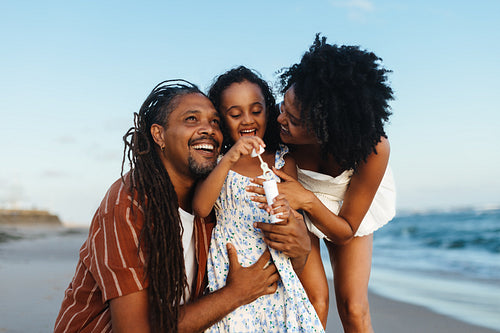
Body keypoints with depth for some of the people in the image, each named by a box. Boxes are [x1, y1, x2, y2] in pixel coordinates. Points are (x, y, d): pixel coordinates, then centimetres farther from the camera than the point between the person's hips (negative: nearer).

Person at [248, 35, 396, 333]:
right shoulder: (280, 124, -33)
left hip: (347, 211, 0)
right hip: (296, 209, 1)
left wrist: (309, 202, -40)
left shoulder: (374, 148, -36)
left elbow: (345, 232, -24)